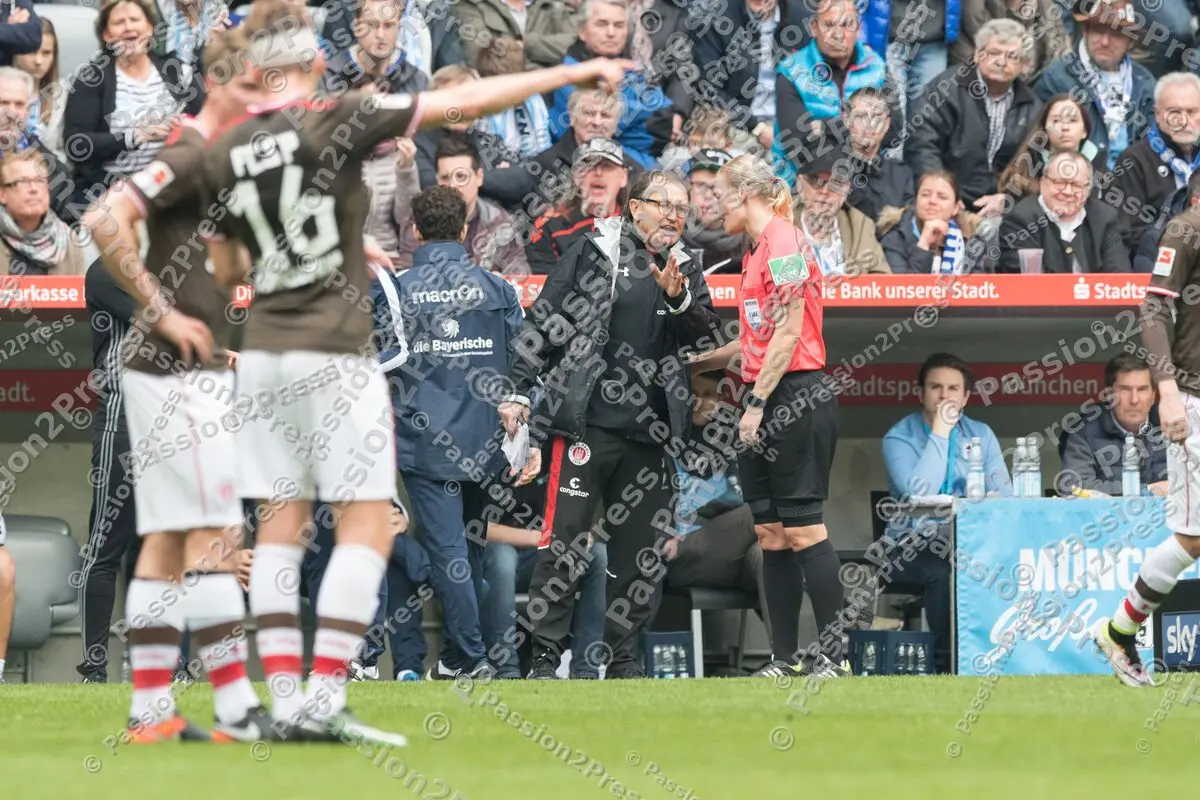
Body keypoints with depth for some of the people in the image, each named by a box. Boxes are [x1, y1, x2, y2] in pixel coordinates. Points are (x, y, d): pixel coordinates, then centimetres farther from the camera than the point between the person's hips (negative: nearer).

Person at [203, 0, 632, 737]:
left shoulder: (225, 154, 3)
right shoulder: (336, 122, -12)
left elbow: (225, 270, 13)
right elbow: (466, 102, -12)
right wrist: (572, 73, -8)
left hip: (264, 352, 5)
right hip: (334, 352, -5)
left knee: (283, 522, 9)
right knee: (368, 524, -2)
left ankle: (285, 698, 4)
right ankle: (325, 699, -11)